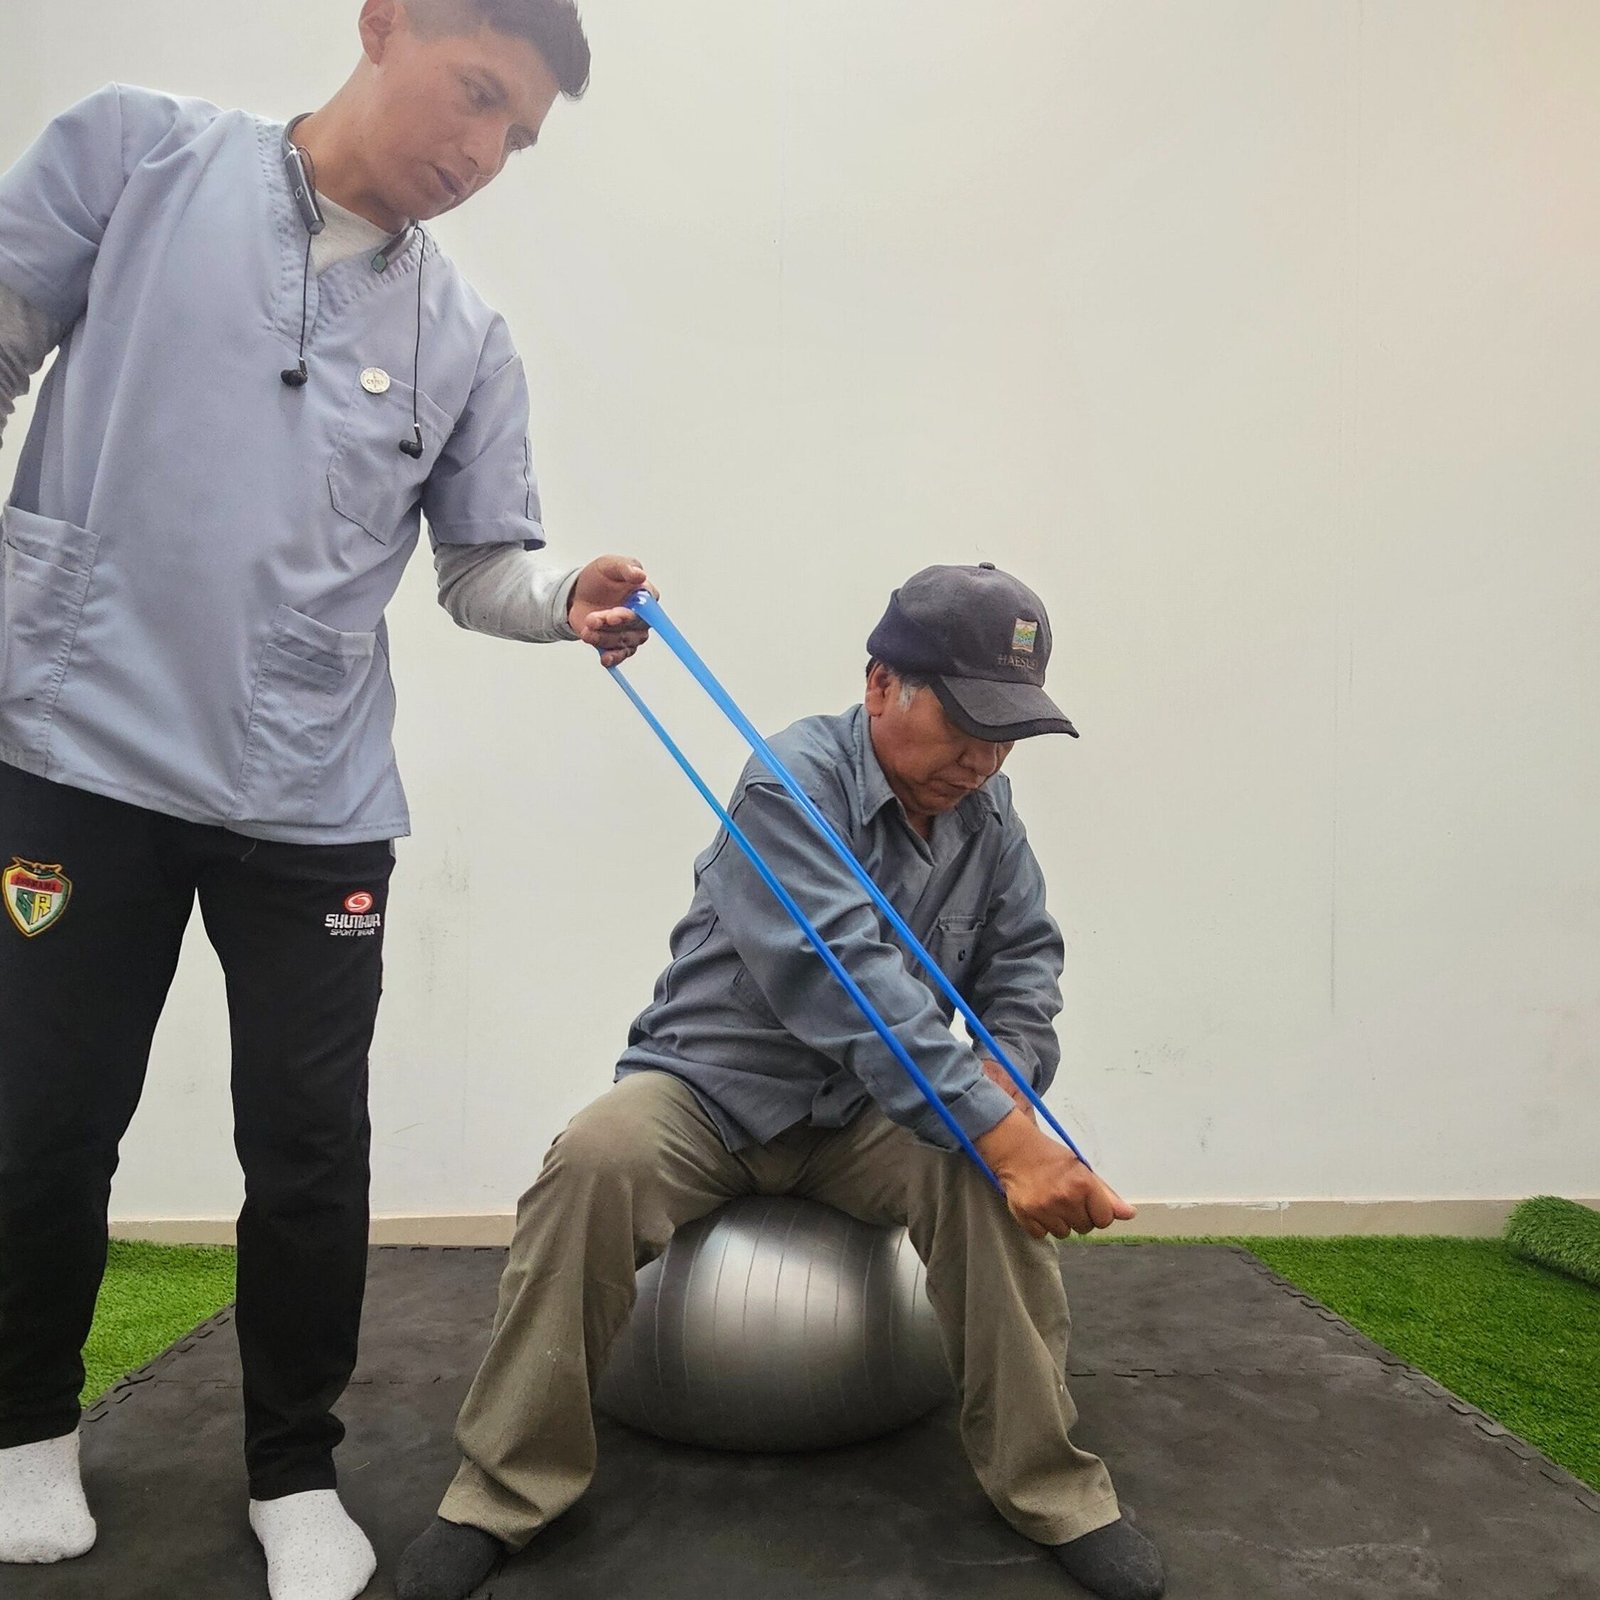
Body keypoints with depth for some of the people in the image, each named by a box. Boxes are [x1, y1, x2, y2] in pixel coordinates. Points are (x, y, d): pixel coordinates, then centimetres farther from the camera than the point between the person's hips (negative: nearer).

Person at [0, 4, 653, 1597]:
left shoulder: (466, 339, 8)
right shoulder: (133, 153, 4)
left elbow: (480, 567, 9)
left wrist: (569, 599, -12)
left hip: (316, 802, 2)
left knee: (311, 1153, 4)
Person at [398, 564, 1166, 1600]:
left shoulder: (988, 812, 0)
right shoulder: (794, 779, -23)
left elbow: (1024, 959, 2)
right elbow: (847, 980, -34)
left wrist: (1006, 1073, -20)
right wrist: (1001, 1129, -41)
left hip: (866, 1114, 4)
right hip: (708, 1089, -4)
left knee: (988, 1176, -25)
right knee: (594, 1162, -33)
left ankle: (1049, 1485, -7)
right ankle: (508, 1490, -13)